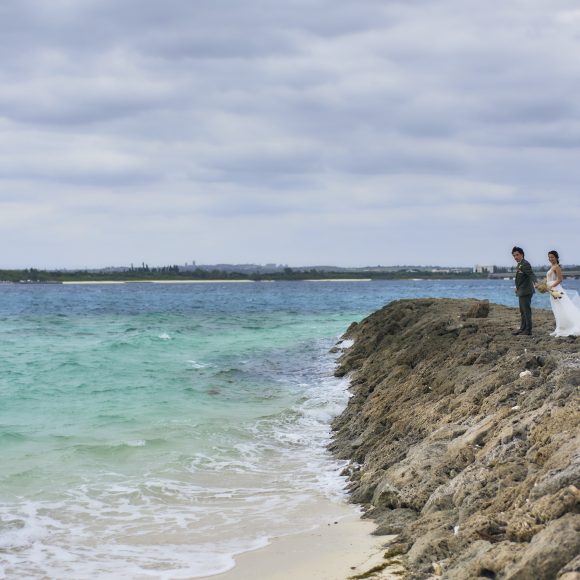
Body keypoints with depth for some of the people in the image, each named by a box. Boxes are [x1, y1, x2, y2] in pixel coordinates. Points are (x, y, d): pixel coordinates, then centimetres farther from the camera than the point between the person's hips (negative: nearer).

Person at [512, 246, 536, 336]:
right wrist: (518, 288, 32)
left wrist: (535, 284, -44)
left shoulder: (525, 264, -16)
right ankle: (523, 328, 28)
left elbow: (532, 274, -29)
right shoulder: (519, 264, 14)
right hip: (521, 292, 10)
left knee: (526, 311, -6)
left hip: (526, 291, -10)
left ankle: (528, 330, -2)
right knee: (522, 311, 18)